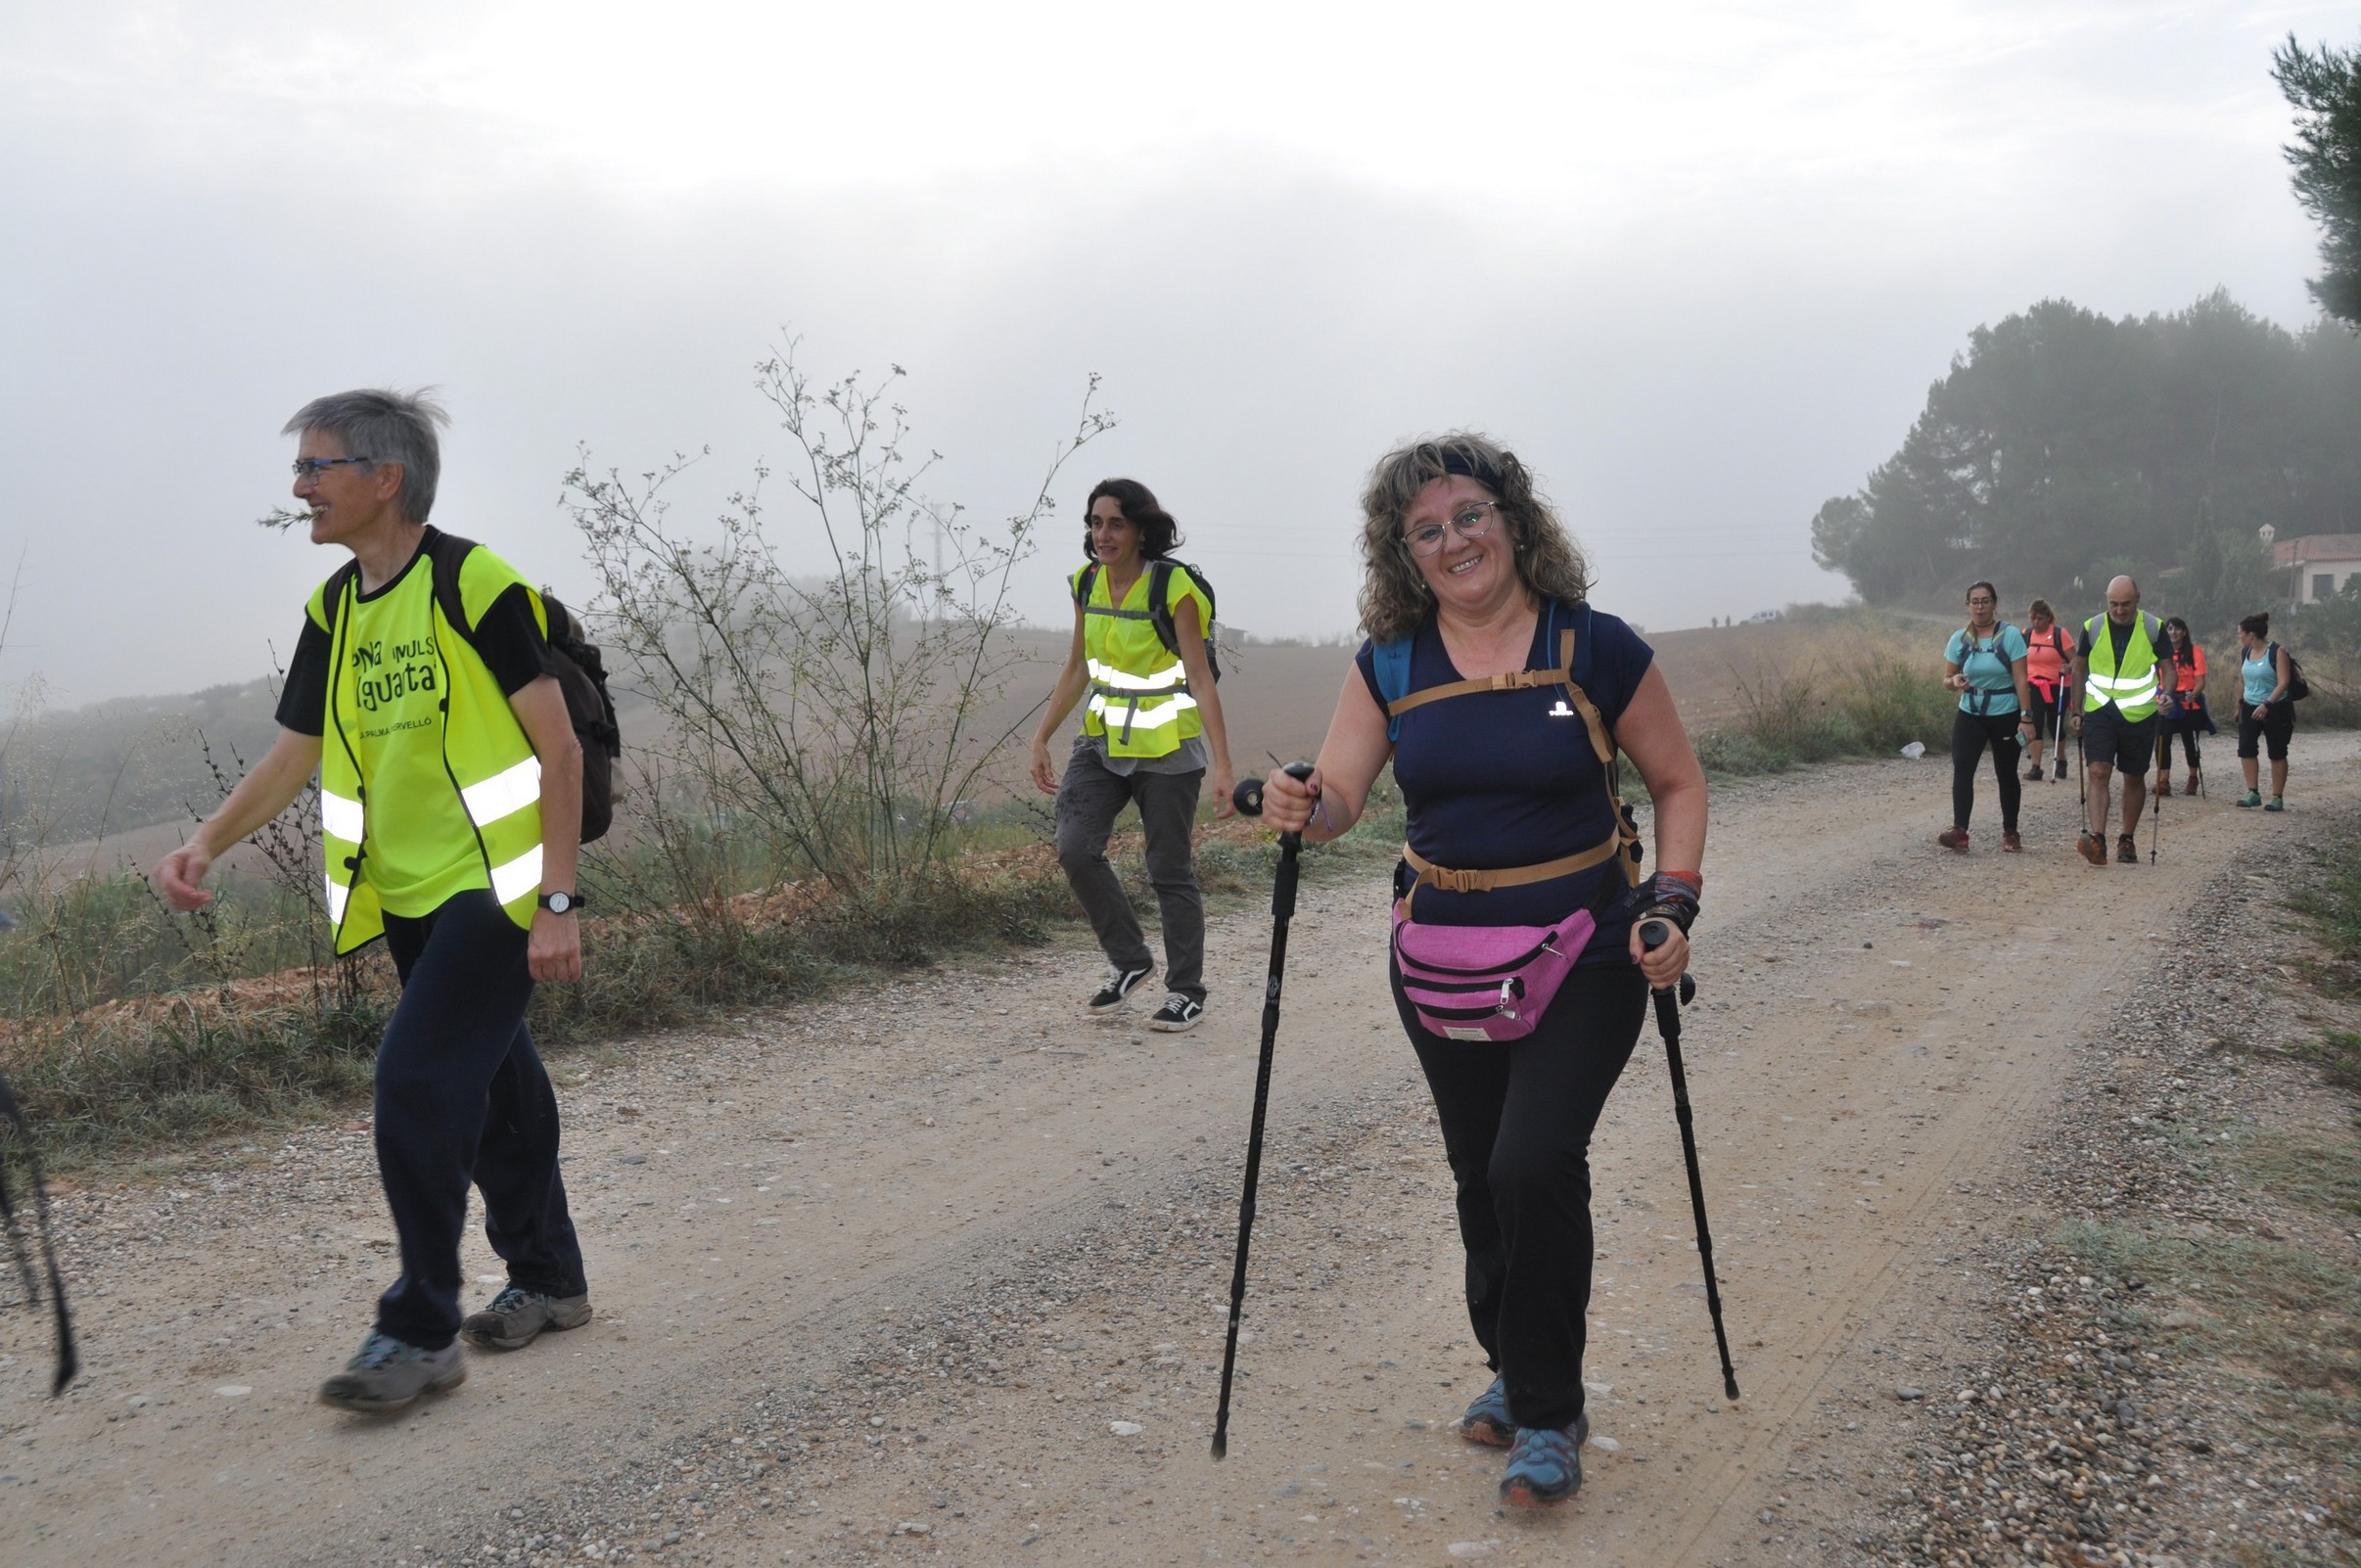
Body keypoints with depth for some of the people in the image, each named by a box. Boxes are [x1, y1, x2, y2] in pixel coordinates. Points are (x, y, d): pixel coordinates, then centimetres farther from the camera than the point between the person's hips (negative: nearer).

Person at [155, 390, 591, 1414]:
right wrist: (207, 843, -2)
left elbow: (558, 747, -15)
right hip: (408, 898, 8)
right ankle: (547, 1280, 32)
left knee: (416, 1080, -15)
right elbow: (295, 753, 14)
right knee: (490, 1086, 16)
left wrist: (558, 901, -19)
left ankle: (422, 1331, -5)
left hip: (494, 887, -8)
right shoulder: (334, 608, 8)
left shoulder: (475, 584, -15)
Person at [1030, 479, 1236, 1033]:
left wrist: (1222, 764, -20)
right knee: (1075, 848, -10)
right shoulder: (1087, 583, 3)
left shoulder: (1175, 587, -14)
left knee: (1170, 869, 0)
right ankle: (1130, 961, 10)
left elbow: (1201, 679, -15)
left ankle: (1186, 992, 15)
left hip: (1168, 749, -5)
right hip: (1103, 740, 5)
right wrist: (1041, 739, 12)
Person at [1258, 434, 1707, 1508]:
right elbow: (1339, 793, -4)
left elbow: (1677, 783, 3)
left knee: (1535, 1163, -17)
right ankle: (1512, 1368, 38)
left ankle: (1549, 1415, 1)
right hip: (1441, 963, 4)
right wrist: (1303, 809, -27)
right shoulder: (1391, 665, 0)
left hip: (1580, 958, -4)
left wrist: (1673, 902, -9)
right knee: (1481, 1174, 14)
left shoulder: (1596, 650, -7)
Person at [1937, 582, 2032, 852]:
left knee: (2006, 773, 8)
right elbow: (1947, 680, 8)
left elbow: (2021, 680, -10)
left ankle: (2010, 833, 21)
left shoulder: (2010, 635, -7)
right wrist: (1955, 682, -17)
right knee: (1962, 768, -14)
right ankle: (1959, 831, -22)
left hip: (2006, 716, -2)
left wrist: (2026, 717, -15)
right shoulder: (1959, 639, 3)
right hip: (1970, 715, 2)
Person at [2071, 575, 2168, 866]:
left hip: (2138, 714, 0)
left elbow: (2167, 667, 5)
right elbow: (2079, 669, 11)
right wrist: (2077, 711, 8)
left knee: (2134, 778, 9)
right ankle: (2096, 838, -23)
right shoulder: (2093, 627, 1)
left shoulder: (2153, 628, -2)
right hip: (2099, 712, 0)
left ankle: (2127, 840, 21)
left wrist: (2166, 693, -16)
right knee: (2098, 772, -14)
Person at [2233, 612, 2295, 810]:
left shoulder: (2277, 652, -13)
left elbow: (2283, 682, -20)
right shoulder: (2244, 652, 5)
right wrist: (2239, 704, 21)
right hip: (2250, 708, 5)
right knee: (2245, 748, -10)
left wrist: (2267, 704, -30)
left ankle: (2277, 797, 7)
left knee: (2277, 753, 2)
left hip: (2276, 709, -5)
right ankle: (2253, 793, -8)